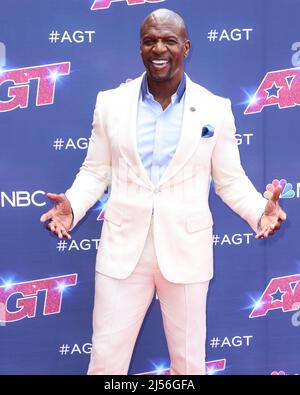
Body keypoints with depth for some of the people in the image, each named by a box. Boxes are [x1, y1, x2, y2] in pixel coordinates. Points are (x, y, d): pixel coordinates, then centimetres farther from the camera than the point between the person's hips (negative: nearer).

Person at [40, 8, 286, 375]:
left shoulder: (215, 108, -1)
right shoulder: (110, 101, 2)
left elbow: (230, 180, 3)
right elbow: (95, 171, 6)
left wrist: (260, 210, -15)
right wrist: (72, 205, -12)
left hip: (186, 251, 0)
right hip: (122, 248, 1)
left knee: (188, 361, 15)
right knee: (105, 360, 9)